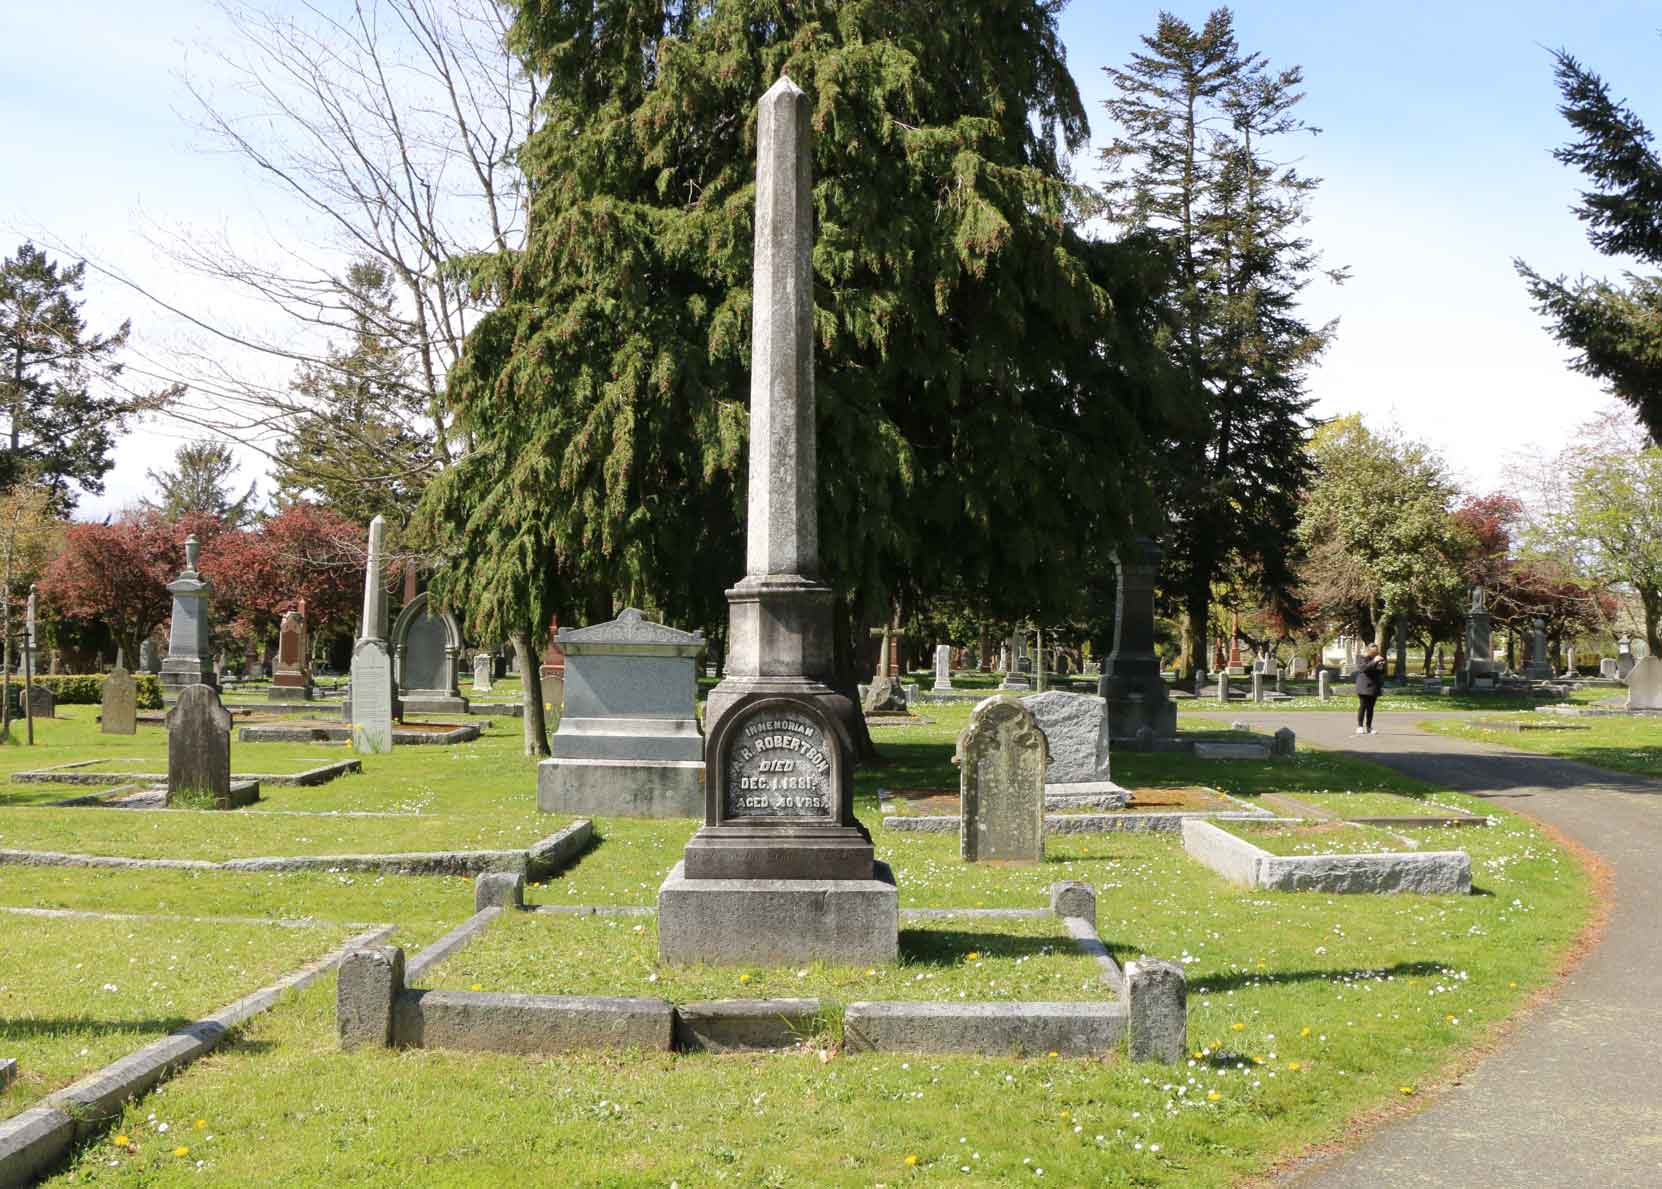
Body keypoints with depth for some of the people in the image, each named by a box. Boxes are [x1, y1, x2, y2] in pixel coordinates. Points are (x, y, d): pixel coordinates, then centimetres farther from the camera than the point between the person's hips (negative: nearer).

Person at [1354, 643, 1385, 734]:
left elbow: (1382, 672, 12)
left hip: (1374, 687, 5)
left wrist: (1382, 665, -8)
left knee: (1370, 708, 6)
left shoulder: (1379, 659, 13)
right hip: (1364, 687, -5)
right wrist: (1374, 662, -31)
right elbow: (1364, 668, -21)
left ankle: (1369, 727, 9)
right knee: (1363, 706, -8)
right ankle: (1360, 726, -7)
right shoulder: (1364, 659, -4)